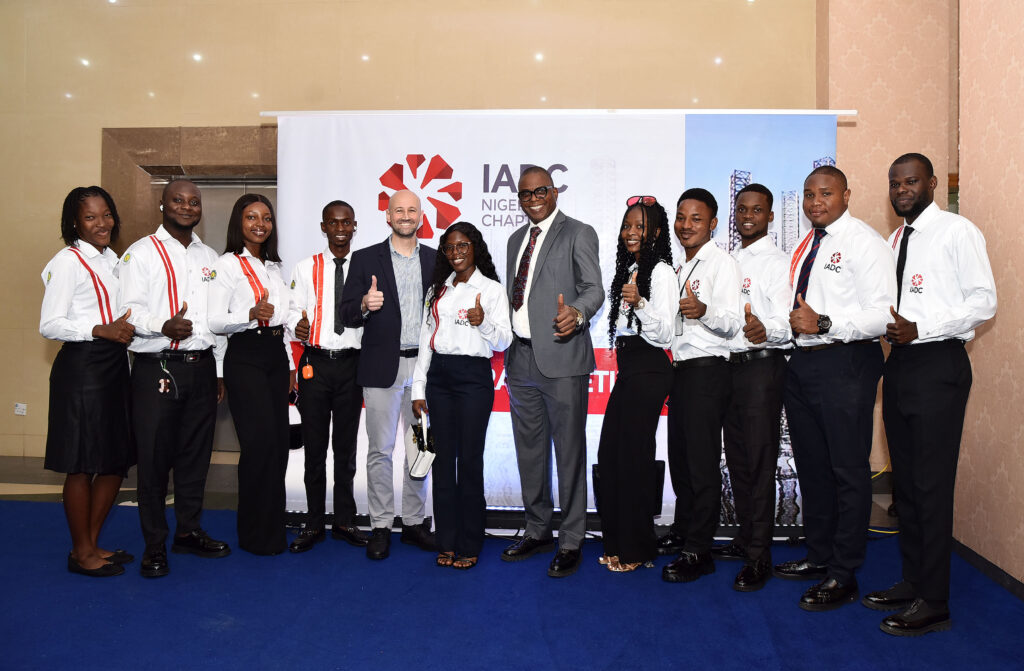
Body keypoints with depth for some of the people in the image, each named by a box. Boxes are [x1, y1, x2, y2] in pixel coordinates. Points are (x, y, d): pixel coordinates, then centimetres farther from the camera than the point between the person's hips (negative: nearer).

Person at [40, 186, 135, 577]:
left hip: (114, 364, 8)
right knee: (82, 465, 2)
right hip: (82, 367, -8)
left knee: (117, 460, 13)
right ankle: (81, 553, 18)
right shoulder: (68, 262, -9)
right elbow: (49, 325, -15)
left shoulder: (111, 259, 14)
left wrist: (126, 326, 5)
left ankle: (93, 542, 28)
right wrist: (102, 330, -22)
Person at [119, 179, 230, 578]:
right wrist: (164, 326, -28)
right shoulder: (141, 253, 0)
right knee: (154, 456, 1)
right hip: (157, 368, -5)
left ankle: (189, 530, 26)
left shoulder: (210, 258, 16)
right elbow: (128, 310, -10)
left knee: (196, 452, 11)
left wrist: (220, 370, 14)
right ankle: (154, 545, 14)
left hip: (202, 366, 5)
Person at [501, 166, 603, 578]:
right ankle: (537, 531, 29)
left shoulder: (578, 234, -1)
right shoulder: (516, 239, 20)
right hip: (521, 358, 7)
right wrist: (508, 352, 16)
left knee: (569, 451, -2)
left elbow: (593, 288, -11)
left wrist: (577, 312, -32)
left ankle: (571, 541, 11)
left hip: (561, 359, -7)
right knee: (529, 450, 14)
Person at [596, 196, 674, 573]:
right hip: (626, 368, 8)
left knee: (633, 456, -3)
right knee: (609, 454, 8)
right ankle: (618, 543, 21)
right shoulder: (628, 269, 17)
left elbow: (665, 333, -16)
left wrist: (639, 303, -29)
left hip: (648, 369, -8)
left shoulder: (661, 272, -9)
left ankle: (636, 549, 11)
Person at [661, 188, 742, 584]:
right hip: (680, 368, 8)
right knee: (678, 456, 14)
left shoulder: (722, 264, -6)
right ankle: (682, 530, 29)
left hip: (707, 369, -8)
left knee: (702, 462, -6)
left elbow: (732, 324, -17)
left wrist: (704, 310, -34)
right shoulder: (681, 268, 20)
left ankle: (698, 552, 0)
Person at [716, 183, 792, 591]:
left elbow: (786, 319, -18)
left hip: (762, 366, -8)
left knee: (759, 461, -5)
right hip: (731, 364, 8)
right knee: (737, 458, 14)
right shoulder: (730, 261, 18)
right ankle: (745, 538, 28)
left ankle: (758, 557, 3)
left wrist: (765, 331, -38)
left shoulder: (777, 262, -6)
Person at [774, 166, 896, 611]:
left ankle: (843, 576, 10)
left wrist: (824, 324, -23)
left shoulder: (864, 241, -7)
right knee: (811, 465, 16)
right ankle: (819, 556, 31)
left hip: (845, 364, -8)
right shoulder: (804, 246, 16)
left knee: (848, 469, 0)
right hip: (801, 362, 8)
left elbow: (883, 314, -16)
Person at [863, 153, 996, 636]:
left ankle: (933, 602, 4)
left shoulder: (958, 232, -4)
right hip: (899, 364, 7)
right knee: (905, 481, 12)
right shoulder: (894, 241, 17)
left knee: (932, 485, -5)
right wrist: (887, 326, 1)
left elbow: (983, 302, -10)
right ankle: (913, 581, 25)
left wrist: (919, 328, -18)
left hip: (938, 365, -7)